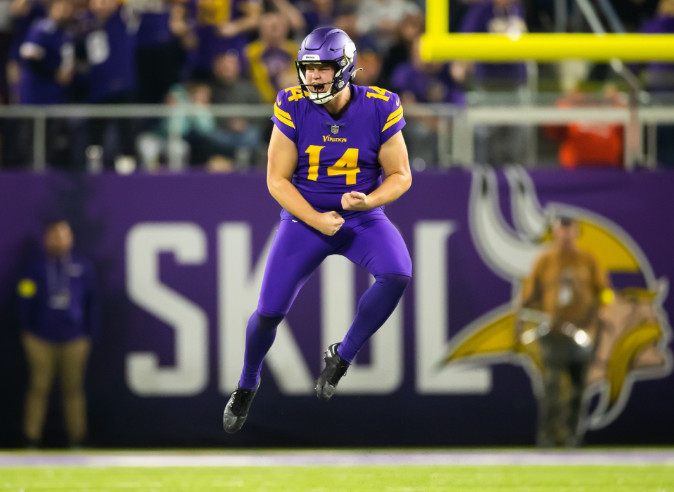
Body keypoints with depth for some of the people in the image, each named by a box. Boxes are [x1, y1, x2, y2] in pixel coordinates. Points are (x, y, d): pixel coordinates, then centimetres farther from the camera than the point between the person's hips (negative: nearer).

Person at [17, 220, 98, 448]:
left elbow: (91, 302, 9)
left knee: (73, 388, 4)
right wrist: (26, 330, 3)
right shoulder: (36, 267, 1)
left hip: (74, 341, 1)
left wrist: (89, 333, 6)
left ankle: (76, 437, 11)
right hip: (41, 341, -1)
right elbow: (26, 299, 3)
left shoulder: (82, 267, 4)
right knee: (38, 388, -1)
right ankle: (32, 436, 5)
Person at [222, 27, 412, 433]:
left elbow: (400, 176, -5)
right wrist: (316, 221, -19)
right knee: (270, 311, -5)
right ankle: (247, 385, 26)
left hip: (363, 217, 0)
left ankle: (342, 358, -8)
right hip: (305, 217, 0)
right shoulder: (293, 108, -14)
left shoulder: (379, 110, -14)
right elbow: (277, 179, -8)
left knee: (398, 274, -29)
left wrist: (368, 201, -25)